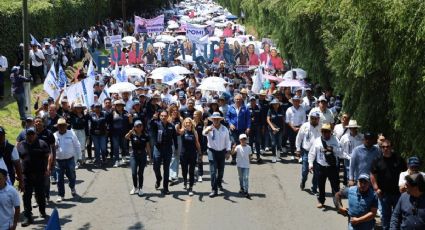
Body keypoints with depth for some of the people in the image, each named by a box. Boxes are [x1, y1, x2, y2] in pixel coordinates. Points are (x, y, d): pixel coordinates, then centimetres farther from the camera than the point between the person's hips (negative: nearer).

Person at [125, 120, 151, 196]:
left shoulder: (145, 136, -1)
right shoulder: (132, 135, -5)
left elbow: (148, 146, 5)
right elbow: (126, 137, -27)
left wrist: (150, 156, 5)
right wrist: (130, 132, -46)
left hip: (143, 155, 0)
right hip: (134, 155, 0)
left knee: (140, 173, 5)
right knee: (134, 173, -3)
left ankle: (140, 189, 18)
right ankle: (135, 187, 20)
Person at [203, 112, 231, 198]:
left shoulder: (225, 129, -2)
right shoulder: (209, 128, -10)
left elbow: (227, 141, 3)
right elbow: (204, 133, -33)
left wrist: (228, 152, -1)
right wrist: (207, 130, -56)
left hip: (222, 152, 3)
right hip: (212, 151, -3)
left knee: (221, 170, 17)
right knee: (213, 171, -9)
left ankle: (219, 184, 43)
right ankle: (214, 190, -7)